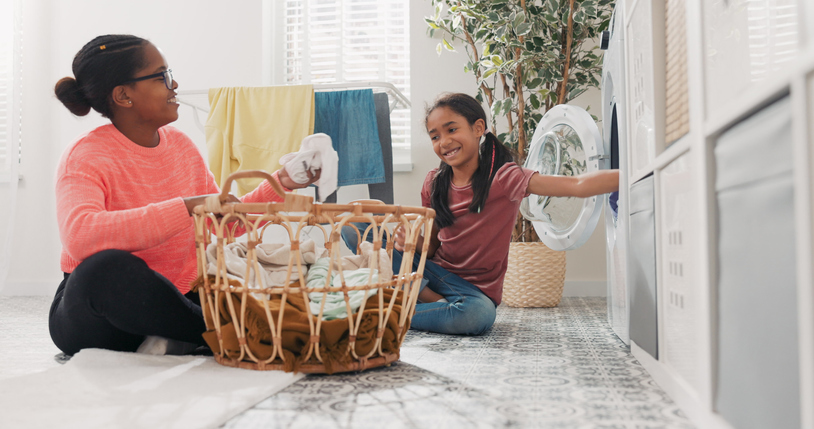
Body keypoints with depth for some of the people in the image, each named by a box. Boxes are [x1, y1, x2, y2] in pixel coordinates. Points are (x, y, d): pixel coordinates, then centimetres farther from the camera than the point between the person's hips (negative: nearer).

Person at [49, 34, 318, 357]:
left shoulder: (180, 144, 5)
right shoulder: (86, 157, -15)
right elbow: (79, 235, -37)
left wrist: (279, 185, -1)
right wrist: (188, 207, -40)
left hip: (169, 301, 5)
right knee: (109, 266, -40)